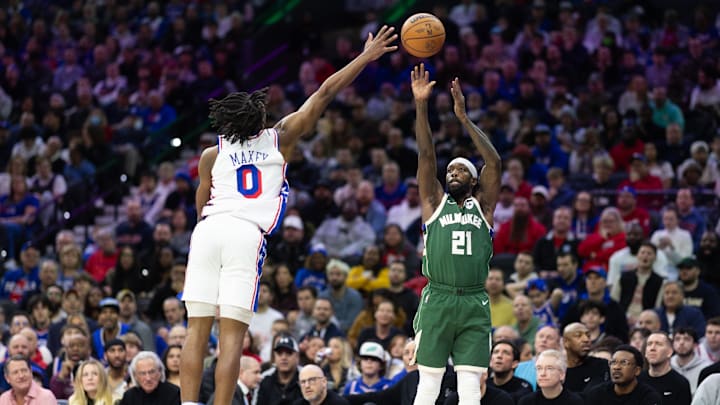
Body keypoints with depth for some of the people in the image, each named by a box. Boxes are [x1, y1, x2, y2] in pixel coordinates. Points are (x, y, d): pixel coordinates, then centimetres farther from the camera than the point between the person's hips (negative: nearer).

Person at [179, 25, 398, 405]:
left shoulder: (212, 155, 18)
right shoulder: (280, 138, 14)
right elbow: (325, 93, 16)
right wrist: (366, 57, 22)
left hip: (209, 230, 2)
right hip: (247, 234, -2)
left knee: (197, 330, 2)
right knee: (231, 336, -4)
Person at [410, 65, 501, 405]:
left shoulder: (482, 206, 12)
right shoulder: (435, 202, 12)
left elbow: (494, 162, 0)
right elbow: (426, 156, 2)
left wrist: (464, 118, -3)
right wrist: (421, 106, -8)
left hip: (474, 304, 1)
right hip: (438, 300, -1)